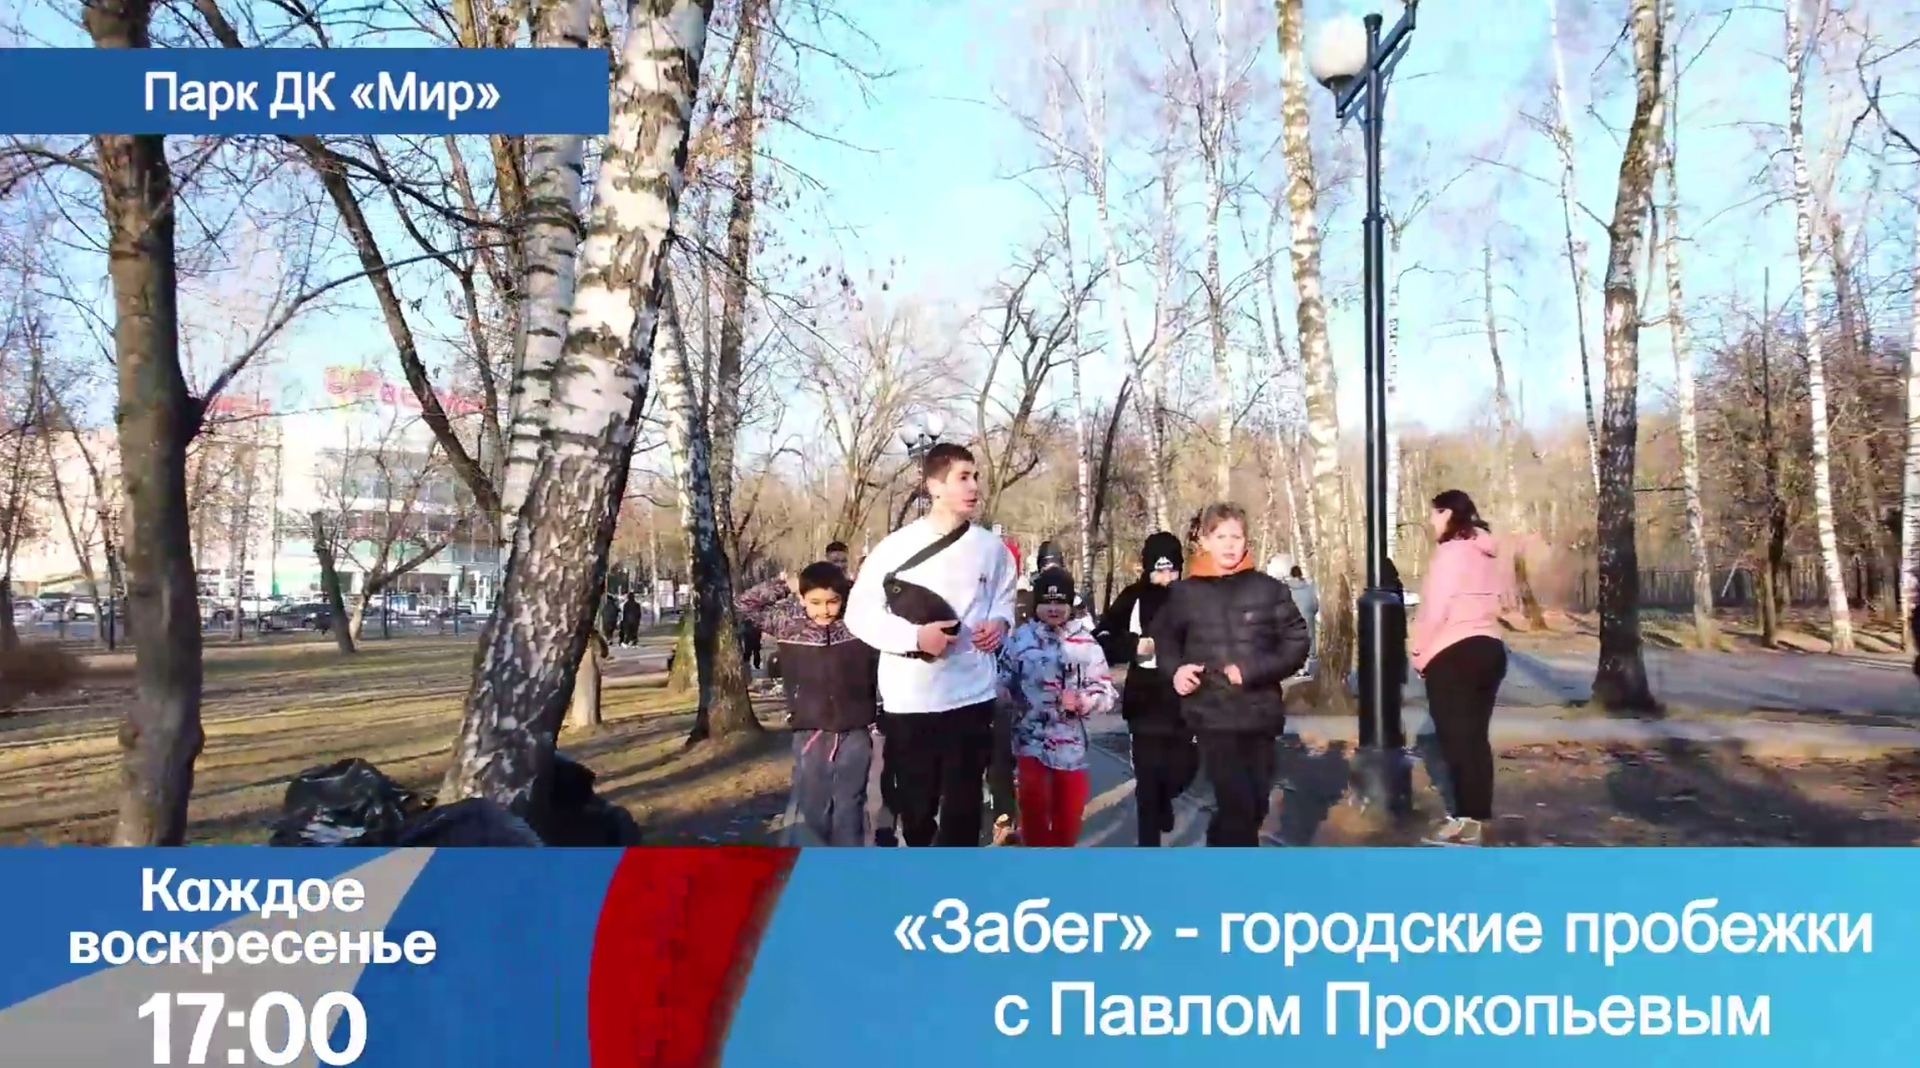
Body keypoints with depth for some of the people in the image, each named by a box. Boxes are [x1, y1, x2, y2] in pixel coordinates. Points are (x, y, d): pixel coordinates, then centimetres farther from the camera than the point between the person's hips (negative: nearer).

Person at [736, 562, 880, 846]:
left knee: (849, 809, 8)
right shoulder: (788, 625, -1)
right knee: (811, 809, 10)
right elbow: (744, 605, 2)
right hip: (810, 734, 1)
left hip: (854, 734, -1)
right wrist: (784, 583, -2)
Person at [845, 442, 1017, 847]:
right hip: (909, 700, -1)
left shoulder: (991, 548, 3)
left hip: (971, 696, 2)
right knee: (915, 804, 12)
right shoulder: (897, 546, -6)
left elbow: (1003, 600, 18)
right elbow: (859, 612, -4)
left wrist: (1000, 622, -5)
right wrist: (914, 636, -16)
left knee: (963, 806, 5)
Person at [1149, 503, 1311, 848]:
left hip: (1259, 714, 2)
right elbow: (1162, 635, 17)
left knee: (1256, 804, 12)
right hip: (1213, 714, -2)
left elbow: (1296, 643, -1)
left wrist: (1252, 671, -14)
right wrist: (1174, 668, -2)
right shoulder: (1185, 592, 2)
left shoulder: (1268, 589, 0)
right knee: (1237, 806, -9)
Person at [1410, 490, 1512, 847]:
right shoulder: (1488, 555, 14)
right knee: (1475, 736, 11)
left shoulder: (1451, 552, -12)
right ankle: (1475, 815, 15)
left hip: (1451, 654, -9)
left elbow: (1435, 610, -17)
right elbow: (1494, 604, 14)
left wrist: (1418, 650, -4)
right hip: (1489, 648, 9)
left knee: (1455, 737, -4)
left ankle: (1465, 821, -3)